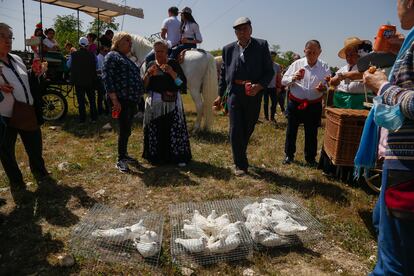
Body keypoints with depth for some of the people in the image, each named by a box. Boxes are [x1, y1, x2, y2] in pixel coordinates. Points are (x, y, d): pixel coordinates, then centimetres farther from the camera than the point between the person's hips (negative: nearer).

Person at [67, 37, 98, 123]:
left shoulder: (73, 55, -8)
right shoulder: (92, 55, -9)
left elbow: (68, 65, 7)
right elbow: (97, 66, 4)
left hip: (78, 81, 0)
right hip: (90, 81, 1)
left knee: (80, 100, 7)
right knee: (92, 100, 11)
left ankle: (82, 119, 10)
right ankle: (94, 118, 15)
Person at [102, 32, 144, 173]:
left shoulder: (126, 59, 23)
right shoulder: (112, 56, -4)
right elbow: (107, 77, -14)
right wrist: (115, 100, -22)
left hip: (132, 100, 8)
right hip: (122, 100, -8)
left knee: (127, 130, 14)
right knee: (124, 130, -7)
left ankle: (124, 154, 26)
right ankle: (121, 160, 2)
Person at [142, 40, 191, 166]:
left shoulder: (174, 64, 2)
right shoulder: (151, 65, 10)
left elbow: (183, 83, -5)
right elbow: (144, 85, 6)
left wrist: (171, 72, -18)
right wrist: (148, 74, -11)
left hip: (172, 103, -2)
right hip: (154, 104, 2)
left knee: (174, 130, -5)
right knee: (155, 131, 4)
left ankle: (178, 156, 5)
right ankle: (156, 156, 18)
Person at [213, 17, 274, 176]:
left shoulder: (261, 46, 1)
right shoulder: (228, 49, 7)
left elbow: (269, 71, 0)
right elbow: (223, 73, 13)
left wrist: (259, 85, -18)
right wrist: (220, 95, 10)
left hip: (253, 94, 0)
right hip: (235, 92, 0)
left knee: (248, 129, 13)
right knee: (235, 130, -3)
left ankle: (240, 156, 38)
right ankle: (240, 164, 10)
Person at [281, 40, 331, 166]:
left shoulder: (324, 67, 0)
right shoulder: (297, 64, -1)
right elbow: (283, 81, 1)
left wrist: (324, 88, -18)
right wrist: (292, 78, -20)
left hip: (314, 106, 0)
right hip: (295, 103, 0)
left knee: (311, 133, 8)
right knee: (291, 130, 9)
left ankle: (310, 158, 24)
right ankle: (289, 155, 26)